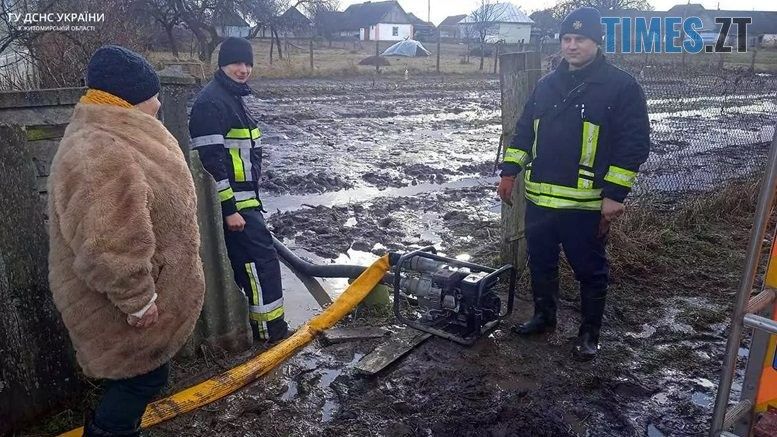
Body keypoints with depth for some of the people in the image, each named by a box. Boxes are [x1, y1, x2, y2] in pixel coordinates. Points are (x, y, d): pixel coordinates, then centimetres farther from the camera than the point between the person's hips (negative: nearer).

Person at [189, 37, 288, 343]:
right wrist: (229, 209, -24)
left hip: (242, 198, 10)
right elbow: (211, 161, -23)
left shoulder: (233, 97, 16)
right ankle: (271, 331, -1)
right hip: (232, 202, -10)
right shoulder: (211, 102, -16)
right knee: (263, 258, -9)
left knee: (243, 261, 16)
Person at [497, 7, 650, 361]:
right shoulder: (546, 85, 12)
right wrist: (510, 171, 8)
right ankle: (543, 317, 37)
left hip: (586, 203, -5)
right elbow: (524, 131, 17)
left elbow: (634, 144, -9)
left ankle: (589, 333, 26)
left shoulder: (621, 86, -6)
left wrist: (615, 194, -15)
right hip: (539, 198, 6)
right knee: (541, 263, 17)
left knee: (590, 271, 9)